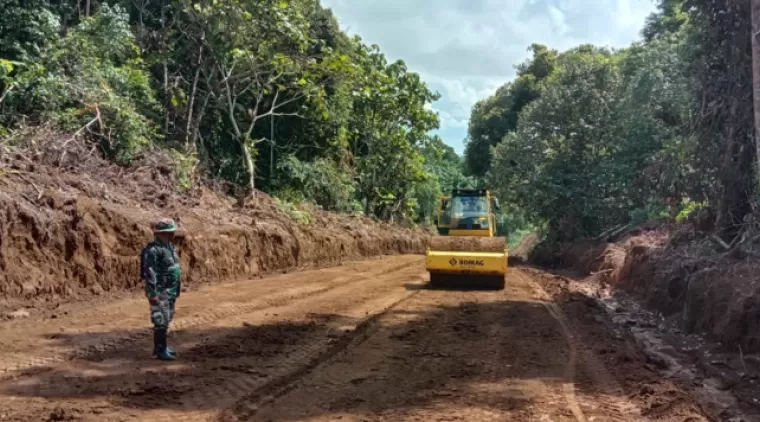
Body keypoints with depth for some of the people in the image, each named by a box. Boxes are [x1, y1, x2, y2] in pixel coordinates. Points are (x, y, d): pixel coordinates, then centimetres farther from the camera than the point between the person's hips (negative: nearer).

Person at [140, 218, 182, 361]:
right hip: (159, 292, -9)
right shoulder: (153, 250, -20)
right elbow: (149, 274, -23)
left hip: (169, 292, 9)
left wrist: (175, 290, 19)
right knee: (161, 321, -6)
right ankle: (160, 351, 0)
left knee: (166, 320, 14)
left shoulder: (169, 247, 10)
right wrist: (152, 294, -25)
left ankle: (160, 347, 23)